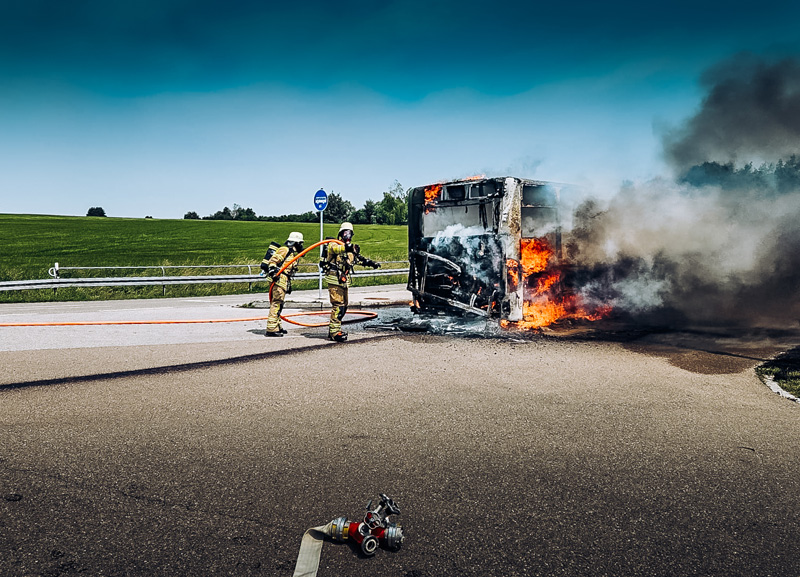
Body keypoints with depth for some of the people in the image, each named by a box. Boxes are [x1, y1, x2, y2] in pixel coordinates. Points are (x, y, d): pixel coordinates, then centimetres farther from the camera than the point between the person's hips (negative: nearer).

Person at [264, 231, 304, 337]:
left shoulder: (292, 252, 25)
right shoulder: (285, 250, -6)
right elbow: (272, 260, -16)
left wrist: (289, 285, 27)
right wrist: (273, 271, -27)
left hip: (284, 281, 10)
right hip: (279, 280, -10)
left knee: (278, 304, 15)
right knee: (276, 304, -13)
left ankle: (277, 326, 23)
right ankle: (271, 329, -15)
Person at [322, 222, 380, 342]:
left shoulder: (351, 249, 20)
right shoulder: (334, 244, -6)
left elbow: (359, 258, 23)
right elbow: (334, 248, -30)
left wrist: (371, 263, 7)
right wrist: (346, 247, -50)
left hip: (344, 282, 9)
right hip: (334, 280, -9)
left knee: (343, 306, 13)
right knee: (338, 305, -15)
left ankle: (333, 329, 22)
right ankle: (334, 331, -14)